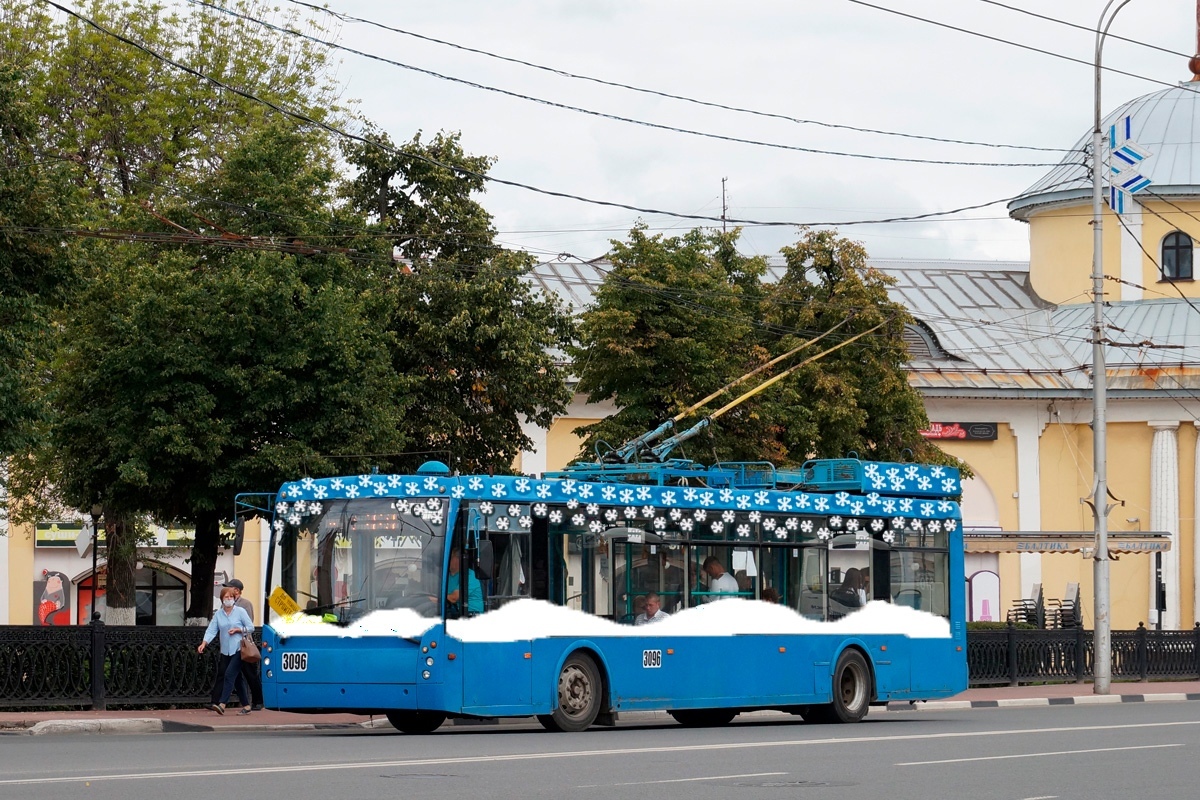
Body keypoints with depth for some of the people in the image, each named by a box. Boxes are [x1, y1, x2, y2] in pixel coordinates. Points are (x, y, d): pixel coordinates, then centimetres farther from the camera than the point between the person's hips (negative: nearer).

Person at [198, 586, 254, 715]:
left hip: (238, 650, -5)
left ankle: (222, 705, -23)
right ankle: (246, 706, 16)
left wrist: (237, 630, -11)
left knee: (229, 674, -16)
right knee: (238, 678, 10)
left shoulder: (240, 611, -1)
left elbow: (251, 627, 3)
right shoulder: (218, 614, 8)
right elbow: (211, 630, 1)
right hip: (225, 651, 5)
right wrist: (204, 644, -14)